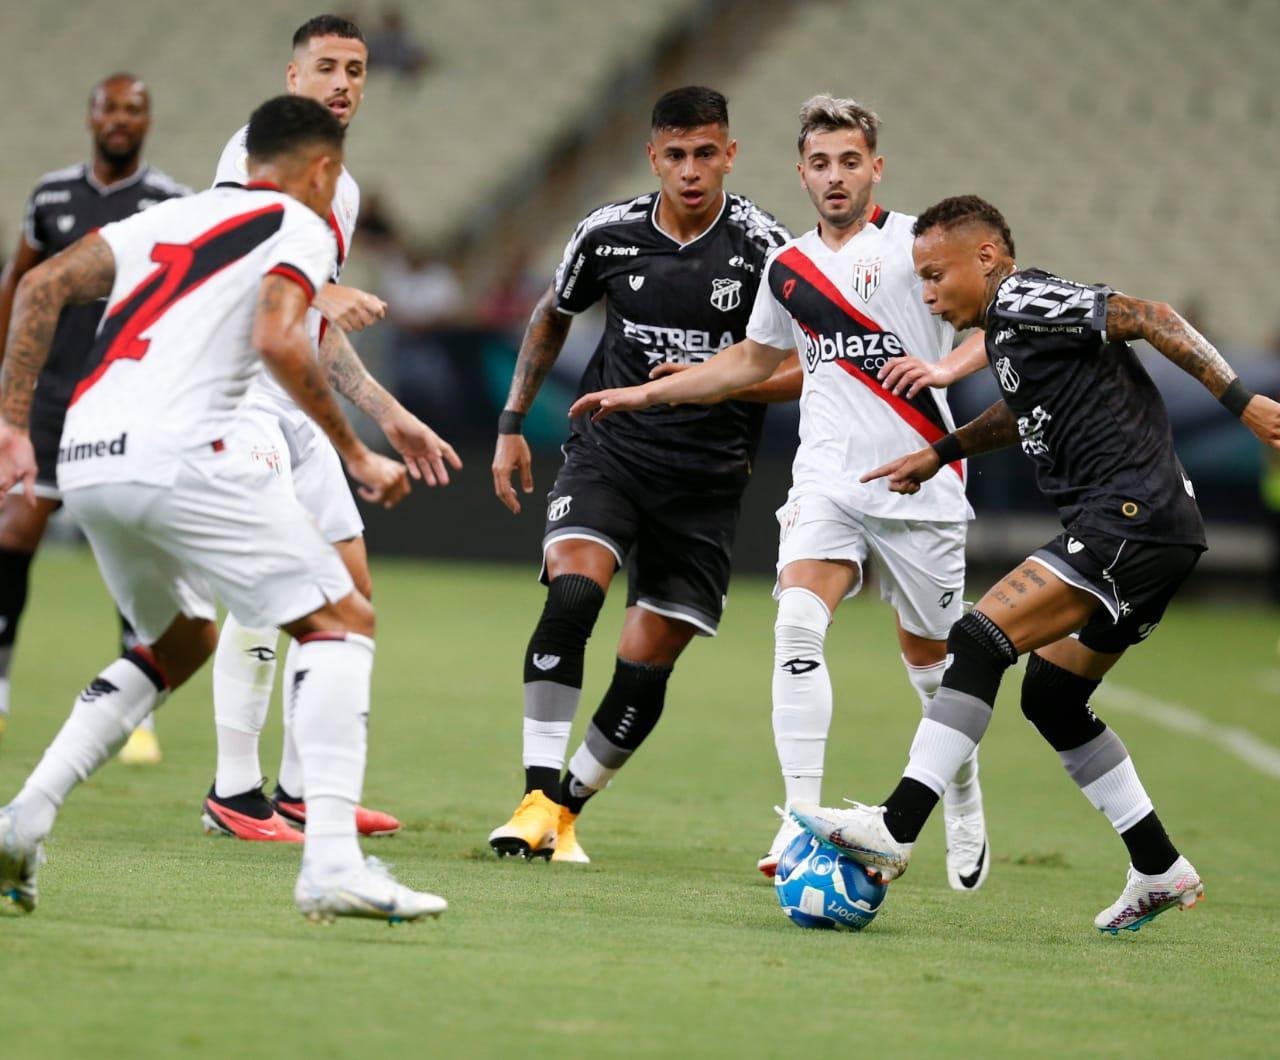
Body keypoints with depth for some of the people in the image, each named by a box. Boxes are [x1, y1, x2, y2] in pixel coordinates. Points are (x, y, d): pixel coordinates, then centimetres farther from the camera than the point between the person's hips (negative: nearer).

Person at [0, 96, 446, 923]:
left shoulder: (170, 217, 26)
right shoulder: (302, 227, 6)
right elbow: (277, 339, -12)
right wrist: (357, 456, -6)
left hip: (83, 459, 7)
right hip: (177, 451, -7)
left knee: (181, 642, 28)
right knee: (342, 622, 0)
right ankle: (332, 862, -16)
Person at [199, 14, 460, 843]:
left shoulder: (341, 188, 21)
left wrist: (390, 417, 25)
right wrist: (321, 291, -36)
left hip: (296, 406, 9)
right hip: (238, 393, -9)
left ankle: (302, 789, 16)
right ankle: (234, 792, -16)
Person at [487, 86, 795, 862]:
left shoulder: (763, 246, -9)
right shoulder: (609, 233, -1)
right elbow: (553, 316, 18)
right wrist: (513, 424, 16)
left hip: (705, 480, 0)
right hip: (610, 448, 1)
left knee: (645, 668, -2)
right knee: (572, 594, -26)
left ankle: (569, 805, 19)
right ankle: (537, 799, -23)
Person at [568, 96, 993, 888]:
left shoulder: (916, 242, -4)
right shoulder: (787, 268, 12)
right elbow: (753, 361, 29)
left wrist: (946, 366, -23)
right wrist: (644, 394, 27)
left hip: (919, 486, -3)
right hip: (828, 481, 3)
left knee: (931, 657, 6)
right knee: (798, 621, -20)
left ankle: (965, 806, 33)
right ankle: (802, 820, -23)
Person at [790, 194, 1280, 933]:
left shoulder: (1022, 301, -6)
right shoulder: (1010, 325, 22)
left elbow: (1148, 318, -14)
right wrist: (943, 452, 36)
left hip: (1130, 513, -10)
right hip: (1160, 533, 10)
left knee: (979, 642, -16)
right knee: (1051, 697, 16)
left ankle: (897, 829, -22)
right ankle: (1162, 872, 18)